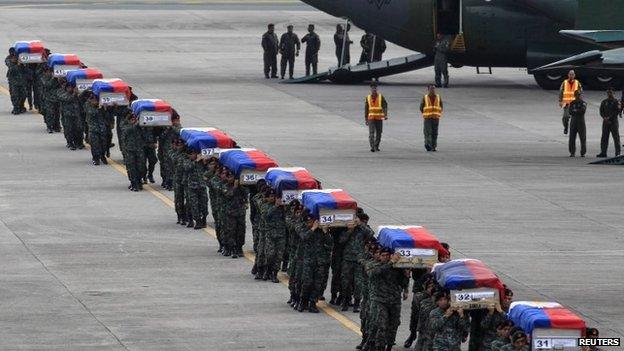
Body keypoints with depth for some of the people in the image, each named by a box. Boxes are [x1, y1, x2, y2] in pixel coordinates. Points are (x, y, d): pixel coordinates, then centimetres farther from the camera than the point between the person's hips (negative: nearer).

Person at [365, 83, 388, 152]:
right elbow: (366, 109, 8)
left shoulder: (381, 97, 0)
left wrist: (385, 115, -22)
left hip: (379, 118, 0)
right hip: (371, 118, 0)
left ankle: (376, 146, 23)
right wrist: (366, 119, 6)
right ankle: (372, 147, -18)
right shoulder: (368, 98, 4)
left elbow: (385, 106, -7)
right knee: (371, 133, -14)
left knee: (378, 133, 6)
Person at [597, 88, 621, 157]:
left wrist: (610, 117, -15)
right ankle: (603, 152, 5)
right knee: (604, 137, 2)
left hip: (614, 121, -4)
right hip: (605, 122, 4)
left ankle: (617, 153, -3)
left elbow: (617, 111, -8)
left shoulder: (616, 102, 0)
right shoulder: (604, 102, 13)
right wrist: (604, 117, -9)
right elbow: (601, 111, 10)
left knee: (616, 137, -5)